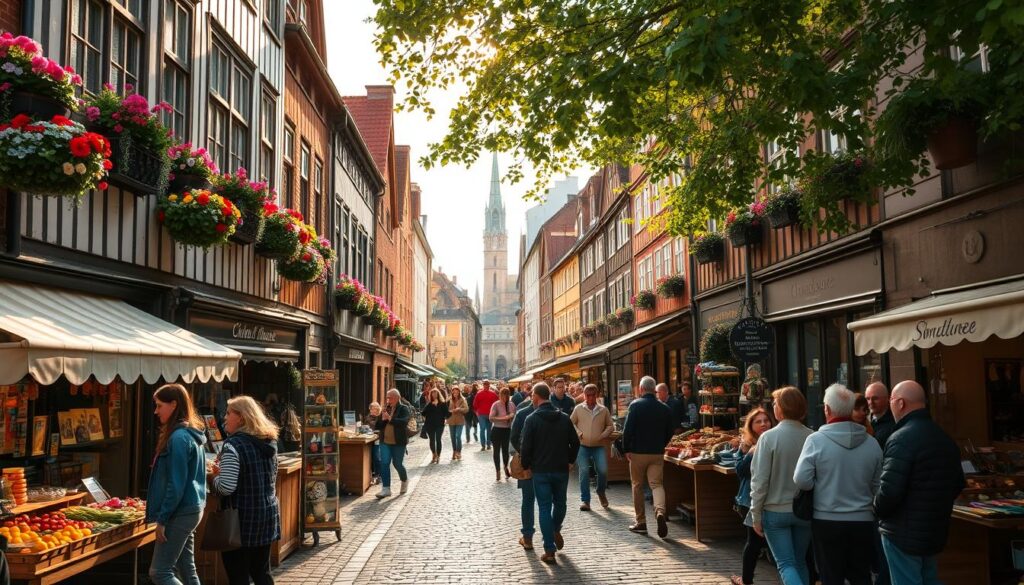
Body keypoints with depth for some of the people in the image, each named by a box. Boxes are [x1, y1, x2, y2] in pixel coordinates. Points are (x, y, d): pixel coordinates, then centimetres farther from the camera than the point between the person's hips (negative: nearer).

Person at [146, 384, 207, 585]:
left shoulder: (178, 437, -17)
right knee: (187, 569, 13)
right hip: (191, 509, 10)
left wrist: (162, 518, -15)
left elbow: (176, 484, -20)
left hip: (180, 512, -10)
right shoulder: (190, 434, 12)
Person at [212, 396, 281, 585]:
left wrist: (216, 476, -3)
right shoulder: (269, 442, 8)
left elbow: (226, 487, -24)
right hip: (267, 515, 7)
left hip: (242, 519, -7)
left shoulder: (233, 445, -16)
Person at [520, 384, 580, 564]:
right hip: (561, 469, 3)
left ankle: (549, 550, 2)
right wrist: (570, 460, 18)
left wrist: (526, 465, 5)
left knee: (545, 508, 2)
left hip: (541, 470, -3)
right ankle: (556, 530, 37)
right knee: (560, 502, 24)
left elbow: (526, 446, -10)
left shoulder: (532, 419, -8)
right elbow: (575, 442, 5)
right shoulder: (564, 418, 3)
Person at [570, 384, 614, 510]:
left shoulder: (603, 410, 7)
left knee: (603, 470, -10)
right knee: (584, 471, -5)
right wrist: (578, 433, -5)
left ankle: (601, 492, 19)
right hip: (582, 446, -1)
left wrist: (603, 435, -3)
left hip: (598, 446, 1)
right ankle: (585, 500, 5)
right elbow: (570, 423, 11)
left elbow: (610, 426, 14)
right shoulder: (578, 408, 4)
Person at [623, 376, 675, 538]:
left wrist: (626, 449, -2)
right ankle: (660, 512, -26)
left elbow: (627, 429, -11)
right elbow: (669, 432, 10)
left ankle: (641, 522, 14)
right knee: (657, 484, 2)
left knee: (637, 486, 10)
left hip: (638, 452, -2)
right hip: (657, 453, 2)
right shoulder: (664, 408, 4)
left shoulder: (635, 405, -8)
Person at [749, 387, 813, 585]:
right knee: (800, 562, 18)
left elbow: (760, 479, -12)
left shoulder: (769, 437, -14)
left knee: (786, 564, 3)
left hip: (775, 511, -3)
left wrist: (756, 514, -2)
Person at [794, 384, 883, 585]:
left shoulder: (816, 440, -13)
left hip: (827, 521, -3)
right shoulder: (871, 443, -3)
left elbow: (802, 480, -15)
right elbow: (878, 486, 5)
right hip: (863, 522, 3)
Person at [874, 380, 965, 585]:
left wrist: (877, 510, -6)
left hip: (904, 533, -8)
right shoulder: (944, 437, 8)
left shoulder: (901, 438, -21)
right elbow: (958, 483, 17)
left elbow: (889, 490, -25)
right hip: (935, 530, 8)